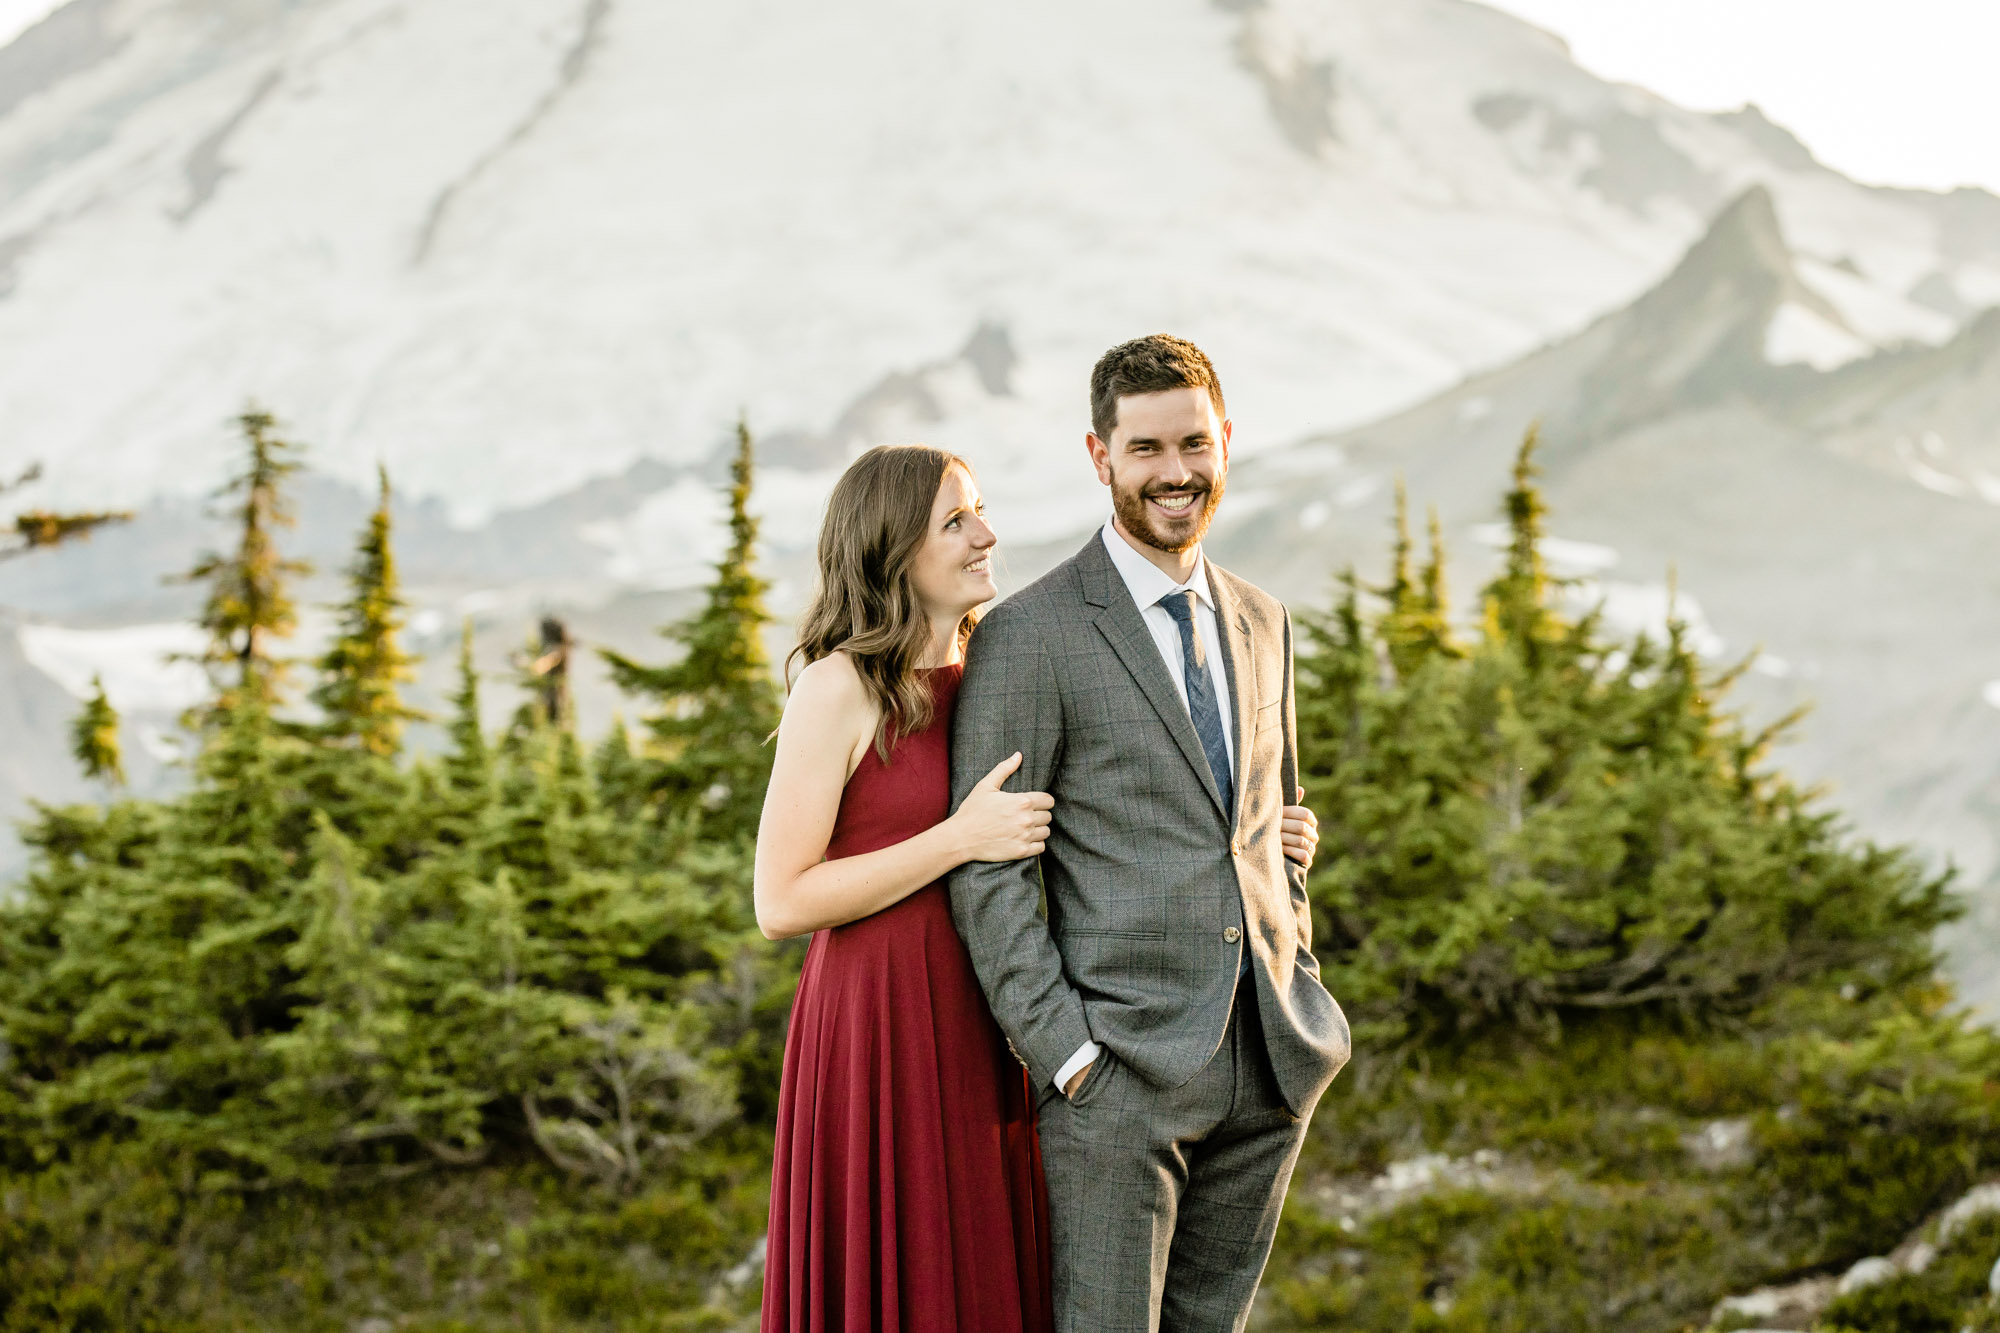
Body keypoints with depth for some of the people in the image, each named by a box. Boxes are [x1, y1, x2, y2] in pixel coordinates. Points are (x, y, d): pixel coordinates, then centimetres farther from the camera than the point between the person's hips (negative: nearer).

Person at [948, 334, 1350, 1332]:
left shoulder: (1262, 623, 13)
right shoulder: (1027, 637, -8)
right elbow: (987, 872, -10)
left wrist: (1300, 990, 14)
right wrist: (1065, 1053, -15)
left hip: (1268, 1065, 6)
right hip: (1122, 1065, -6)